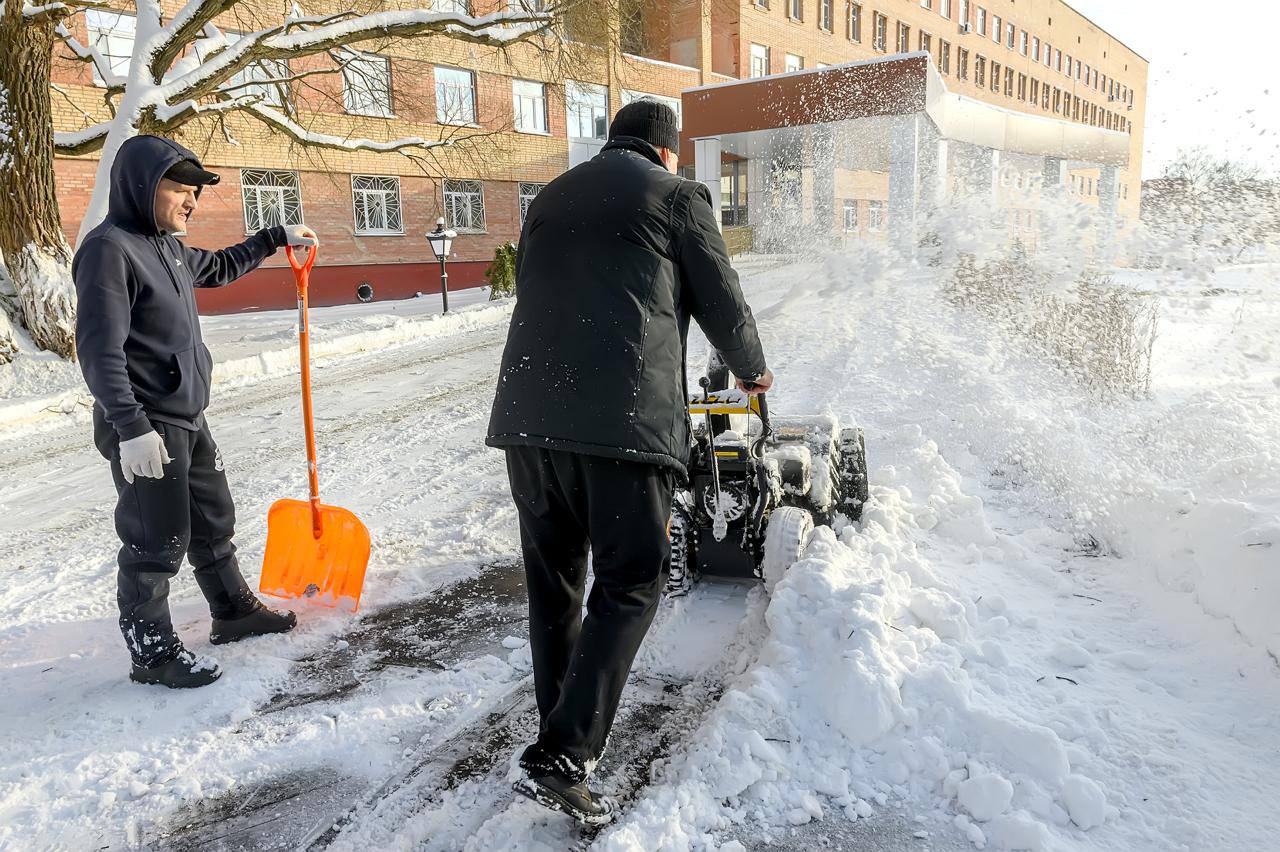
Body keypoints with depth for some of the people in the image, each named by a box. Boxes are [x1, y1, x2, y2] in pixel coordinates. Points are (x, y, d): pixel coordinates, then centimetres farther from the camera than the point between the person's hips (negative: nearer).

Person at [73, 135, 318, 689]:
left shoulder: (166, 245, 13)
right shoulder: (109, 248, -16)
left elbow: (216, 268, 35)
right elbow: (100, 349, -22)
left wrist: (276, 239, 35)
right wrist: (131, 427, -28)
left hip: (187, 418, 10)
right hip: (145, 428, -10)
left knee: (214, 520, 20)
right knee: (157, 541, -1)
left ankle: (233, 611, 36)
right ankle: (151, 652, 14)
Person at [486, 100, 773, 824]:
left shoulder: (551, 199, 24)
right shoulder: (677, 194, 8)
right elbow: (722, 301, 11)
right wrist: (753, 370, 31)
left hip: (528, 412, 6)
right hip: (625, 418, -5)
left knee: (552, 577, 17)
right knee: (630, 583, 3)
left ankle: (565, 728, 31)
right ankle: (561, 757, -4)